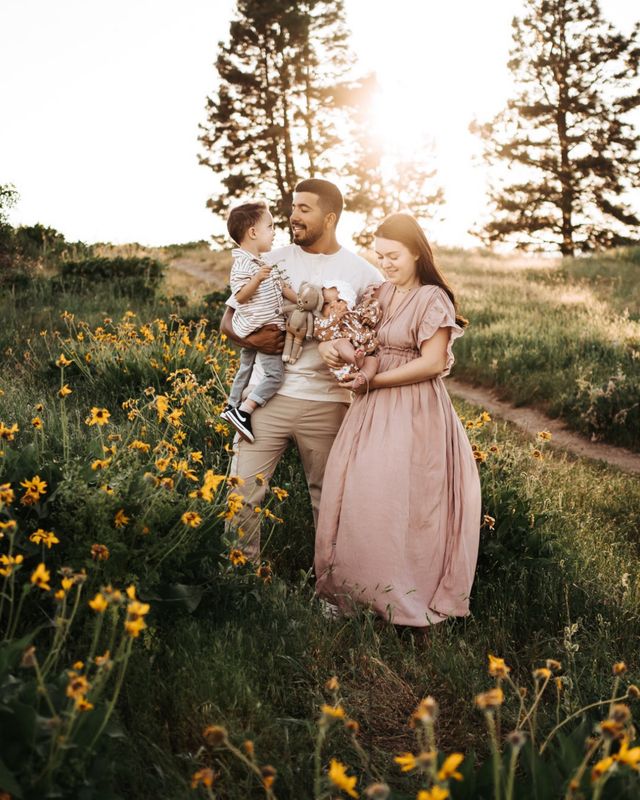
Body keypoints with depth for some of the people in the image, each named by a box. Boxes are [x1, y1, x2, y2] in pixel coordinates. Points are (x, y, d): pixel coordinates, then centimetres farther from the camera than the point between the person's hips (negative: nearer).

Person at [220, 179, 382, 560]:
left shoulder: (363, 274, 2)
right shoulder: (272, 262, 8)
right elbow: (229, 320, 12)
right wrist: (251, 338, -11)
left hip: (327, 403, -1)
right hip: (268, 395, 2)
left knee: (328, 498, 9)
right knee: (241, 492, -1)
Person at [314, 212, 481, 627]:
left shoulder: (432, 299, -11)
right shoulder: (380, 294, 9)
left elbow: (433, 364, -17)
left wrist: (373, 381, -15)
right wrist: (336, 349, -11)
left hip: (414, 412, -7)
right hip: (373, 408, 7)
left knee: (400, 504, -2)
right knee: (359, 496, 9)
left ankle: (407, 598, 14)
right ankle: (357, 584, 22)